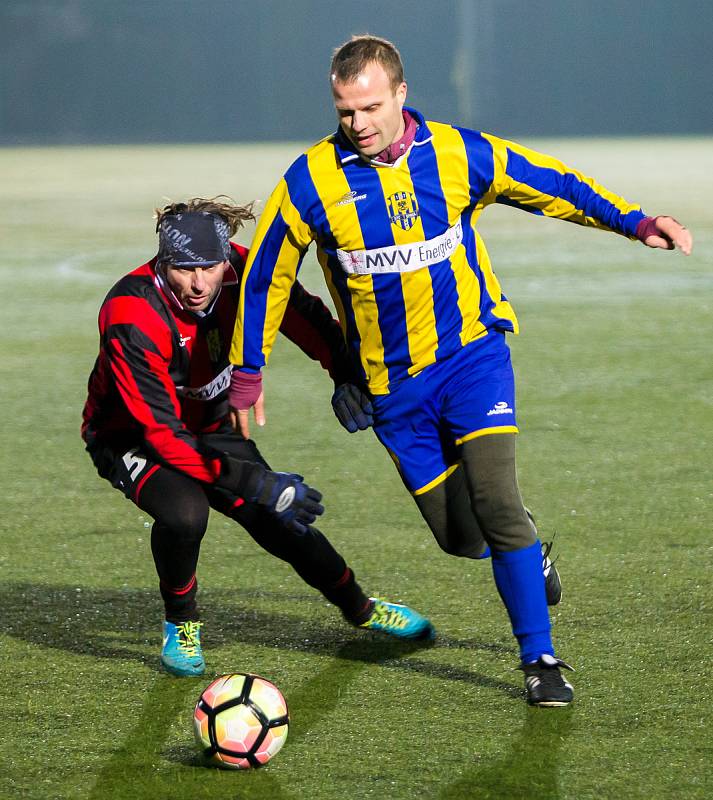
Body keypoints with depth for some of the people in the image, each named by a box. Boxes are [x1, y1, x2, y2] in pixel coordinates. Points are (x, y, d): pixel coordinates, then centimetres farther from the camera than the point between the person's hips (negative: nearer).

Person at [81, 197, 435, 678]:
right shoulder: (131, 319, -36)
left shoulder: (239, 272, -22)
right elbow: (161, 432, -36)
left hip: (207, 426, 5)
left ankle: (361, 609, 30)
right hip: (131, 436, -5)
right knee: (185, 511, -33)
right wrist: (251, 481, -41)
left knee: (282, 520, 1)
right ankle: (181, 626, -4)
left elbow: (304, 314, -3)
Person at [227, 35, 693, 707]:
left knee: (494, 502, -19)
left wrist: (635, 223, -1)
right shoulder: (311, 180, -10)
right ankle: (522, 546, 41)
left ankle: (540, 659, -7)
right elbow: (266, 276, 2)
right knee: (457, 535, 4)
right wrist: (248, 373, 4)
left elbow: (551, 184, 5)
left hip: (471, 348, -1)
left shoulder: (458, 154, -9)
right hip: (390, 382, 1)